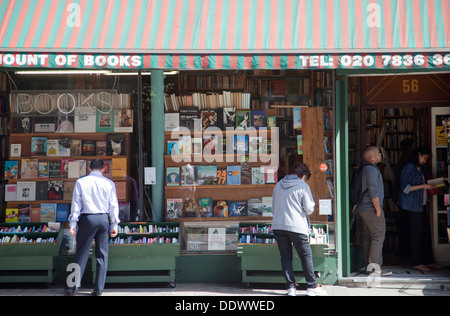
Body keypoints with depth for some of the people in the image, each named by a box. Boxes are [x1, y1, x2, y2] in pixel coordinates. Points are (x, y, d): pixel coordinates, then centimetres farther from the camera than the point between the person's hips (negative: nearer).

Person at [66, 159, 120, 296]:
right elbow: (114, 205, 5)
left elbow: (76, 204, 1)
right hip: (104, 219, 1)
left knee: (82, 254, 5)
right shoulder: (109, 183, 4)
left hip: (87, 218, -1)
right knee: (102, 254, 8)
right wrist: (114, 224, 10)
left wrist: (73, 223, 3)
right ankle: (98, 289, 9)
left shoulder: (81, 182, 2)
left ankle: (73, 287, 8)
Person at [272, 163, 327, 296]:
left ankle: (291, 287, 8)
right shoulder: (303, 186, -3)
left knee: (285, 257, 9)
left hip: (278, 226, 5)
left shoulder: (278, 186, 13)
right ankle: (312, 287, 8)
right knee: (306, 256, 5)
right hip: (297, 226, -5)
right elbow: (309, 209, -5)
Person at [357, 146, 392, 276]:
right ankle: (375, 266, -7)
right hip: (371, 209, -10)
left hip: (363, 208, 10)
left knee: (369, 237, 11)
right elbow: (374, 192, -21)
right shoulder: (372, 170, -15)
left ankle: (369, 265, 15)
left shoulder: (365, 169, 16)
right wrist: (378, 210, -15)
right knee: (378, 236, -7)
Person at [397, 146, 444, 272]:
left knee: (426, 232, 9)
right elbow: (405, 188, -17)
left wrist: (430, 188, 12)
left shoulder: (420, 168, 17)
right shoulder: (409, 168, -10)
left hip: (423, 205, 9)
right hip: (413, 206, -9)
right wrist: (423, 186, -16)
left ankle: (428, 261, 15)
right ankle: (417, 263, 1)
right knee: (416, 233, -5)